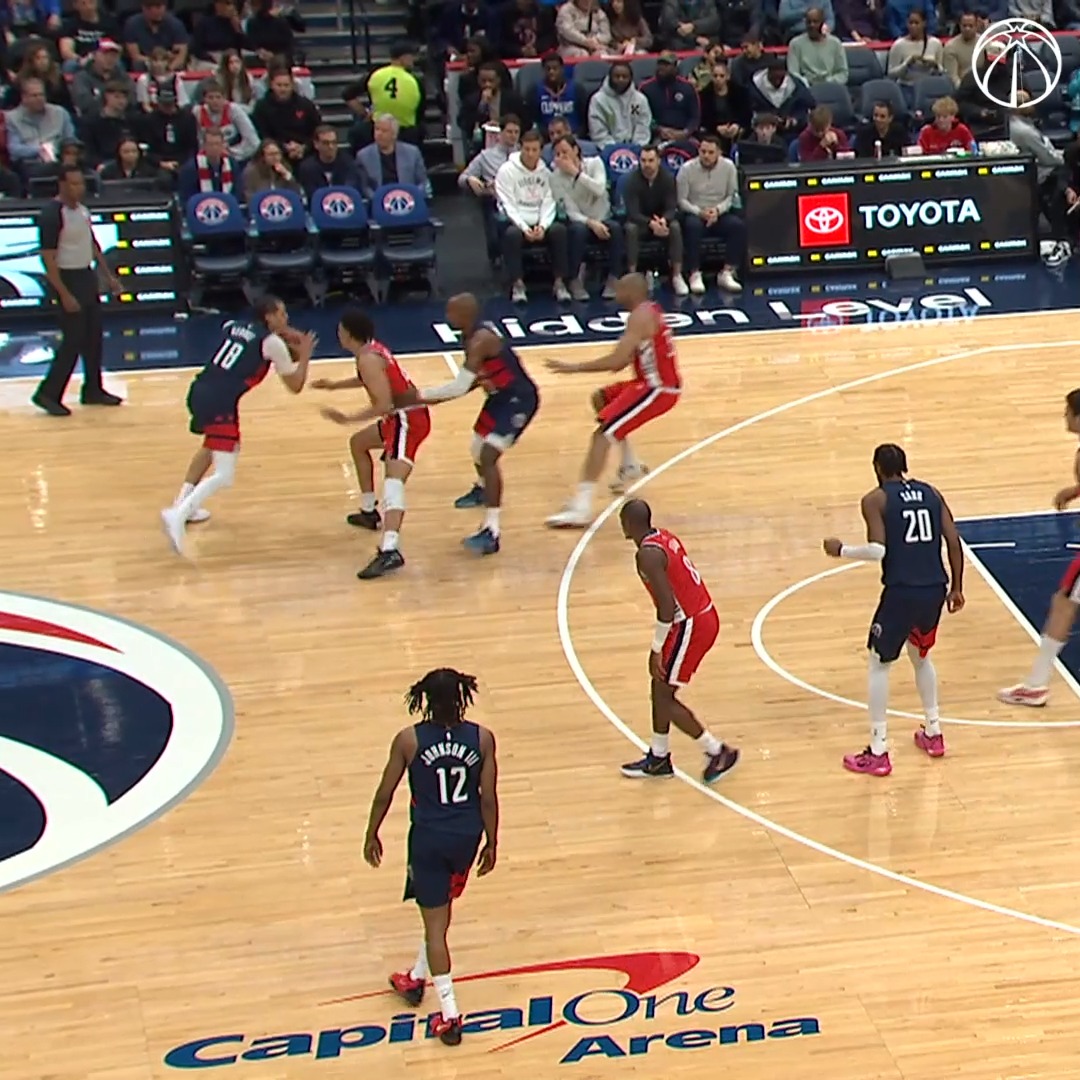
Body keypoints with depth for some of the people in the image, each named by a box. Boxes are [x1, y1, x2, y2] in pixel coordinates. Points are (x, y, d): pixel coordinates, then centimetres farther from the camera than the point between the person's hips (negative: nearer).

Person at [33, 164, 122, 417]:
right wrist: (64, 294, -24)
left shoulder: (82, 208, 6)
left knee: (93, 337, 13)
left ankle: (93, 390, 24)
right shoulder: (52, 214, -20)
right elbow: (48, 258, -21)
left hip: (87, 276, 8)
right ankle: (48, 394, 1)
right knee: (73, 340, -7)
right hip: (68, 279, -8)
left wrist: (108, 276, 17)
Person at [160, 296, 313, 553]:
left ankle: (183, 504, 36)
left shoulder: (234, 326, 18)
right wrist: (304, 355, 21)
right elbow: (295, 386, 8)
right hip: (220, 402, -8)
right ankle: (177, 515, -28)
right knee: (224, 476, -10)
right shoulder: (273, 342, 0)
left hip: (199, 391, 8)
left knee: (213, 446, 36)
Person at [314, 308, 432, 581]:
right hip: (403, 415, 11)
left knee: (393, 481, -26)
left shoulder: (367, 359, -19)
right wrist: (333, 385, 39)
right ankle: (369, 513, 40)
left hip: (408, 419, -11)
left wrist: (348, 419, -23)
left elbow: (384, 405, -25)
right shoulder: (372, 348, 10)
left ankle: (390, 552, -44)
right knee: (358, 443, 31)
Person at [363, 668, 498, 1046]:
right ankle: (417, 977, 44)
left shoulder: (408, 740, -12)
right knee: (440, 908, 26)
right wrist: (491, 843, 8)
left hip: (428, 838, -3)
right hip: (467, 836, 3)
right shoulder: (482, 738, -9)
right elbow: (489, 798, -5)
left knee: (435, 922, 5)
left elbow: (385, 793, -4)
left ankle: (449, 1016, 3)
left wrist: (372, 835, 11)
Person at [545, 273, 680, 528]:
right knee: (601, 399, 27)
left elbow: (616, 361, -25)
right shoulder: (650, 311, 14)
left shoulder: (640, 316, -17)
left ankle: (580, 509, -27)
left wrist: (574, 368, -20)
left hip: (658, 389, -10)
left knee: (602, 432, -18)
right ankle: (631, 465, 33)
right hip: (654, 383, 10)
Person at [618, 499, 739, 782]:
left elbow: (667, 605, -24)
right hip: (703, 617, 10)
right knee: (660, 688, 18)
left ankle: (718, 752, 8)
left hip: (690, 625, -10)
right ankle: (658, 758, 29)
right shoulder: (664, 537, 10)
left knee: (664, 697, 2)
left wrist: (656, 649, -15)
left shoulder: (648, 554, -19)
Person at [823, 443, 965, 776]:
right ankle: (933, 733, 36)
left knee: (879, 664, 9)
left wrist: (841, 550, 1)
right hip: (934, 590, 5)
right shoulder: (931, 493, 13)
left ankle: (877, 753, 7)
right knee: (921, 657, 29)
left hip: (901, 592, -5)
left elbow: (878, 551, -14)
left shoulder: (875, 500, -2)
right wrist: (956, 587, 15)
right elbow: (954, 541, 7)